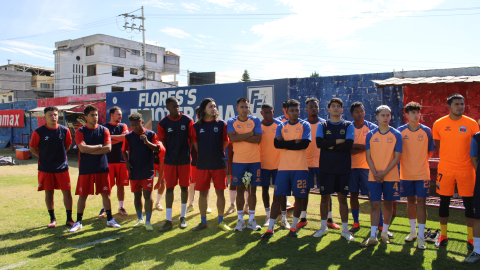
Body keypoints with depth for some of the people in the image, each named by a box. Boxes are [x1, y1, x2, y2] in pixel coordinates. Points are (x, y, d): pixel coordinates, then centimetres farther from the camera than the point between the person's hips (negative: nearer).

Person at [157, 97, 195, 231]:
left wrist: (192, 156, 0)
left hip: (185, 160, 0)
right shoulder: (163, 123, -2)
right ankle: (168, 220, 8)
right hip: (169, 161, 0)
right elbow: (163, 142, 6)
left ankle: (183, 217, 23)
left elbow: (192, 140, 2)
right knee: (169, 188, 2)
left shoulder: (187, 121, -3)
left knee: (184, 187, 8)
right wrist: (171, 153, 2)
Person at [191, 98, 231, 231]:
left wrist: (217, 154, 7)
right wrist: (205, 154, 9)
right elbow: (195, 144, 10)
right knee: (203, 193, 7)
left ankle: (220, 221, 18)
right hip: (202, 165, 1)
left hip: (219, 164, 0)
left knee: (220, 192, 4)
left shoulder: (222, 124, 2)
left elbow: (225, 142, 7)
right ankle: (203, 221, 21)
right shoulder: (197, 126, 3)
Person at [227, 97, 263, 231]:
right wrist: (250, 134, -11)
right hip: (238, 161, 0)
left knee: (252, 190, 6)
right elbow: (232, 138, -14)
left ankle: (251, 219, 16)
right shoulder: (231, 122, 3)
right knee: (240, 190, 5)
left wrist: (240, 137, -12)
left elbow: (258, 138, -10)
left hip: (254, 161, 0)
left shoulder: (255, 121, 3)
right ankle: (240, 219, 16)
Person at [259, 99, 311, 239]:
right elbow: (276, 143, -4)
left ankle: (293, 228, 20)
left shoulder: (304, 125, 4)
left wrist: (285, 143, -6)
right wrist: (294, 142, -9)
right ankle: (270, 229, 7)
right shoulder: (281, 126, 11)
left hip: (300, 167, -1)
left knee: (298, 197, 4)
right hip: (283, 167, 2)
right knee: (277, 197, 1)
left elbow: (305, 144, -11)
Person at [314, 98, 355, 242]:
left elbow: (349, 145, -11)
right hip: (326, 167, 1)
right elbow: (319, 143, -10)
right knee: (325, 197, 7)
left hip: (343, 168, 0)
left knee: (342, 198, 5)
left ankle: (345, 230, 16)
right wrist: (338, 141, -11)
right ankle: (323, 227, 22)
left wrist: (330, 146, -9)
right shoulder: (322, 125, 7)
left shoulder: (348, 126, 5)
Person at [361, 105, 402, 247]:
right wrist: (375, 173, -10)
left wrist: (384, 172, -12)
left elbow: (397, 157, -3)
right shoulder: (370, 135, 3)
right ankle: (373, 236, 2)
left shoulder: (396, 134, 0)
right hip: (374, 176, 0)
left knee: (388, 204, 9)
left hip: (391, 176, 0)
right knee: (374, 205, -1)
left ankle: (385, 233, 24)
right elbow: (368, 156, 2)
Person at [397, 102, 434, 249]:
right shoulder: (400, 131, 0)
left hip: (422, 173, -1)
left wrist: (419, 160, 1)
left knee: (421, 202, -3)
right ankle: (413, 231, 27)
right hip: (406, 173, 1)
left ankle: (421, 236, 4)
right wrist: (406, 161, 0)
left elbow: (430, 152, 8)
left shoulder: (427, 131, 0)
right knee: (410, 202, 12)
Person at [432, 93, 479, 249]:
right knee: (444, 202, 7)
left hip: (466, 170, 0)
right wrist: (447, 158, 5)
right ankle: (443, 236, 22)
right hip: (445, 170, 0)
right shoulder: (439, 124, 1)